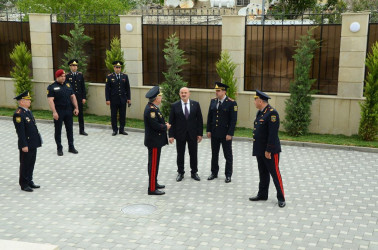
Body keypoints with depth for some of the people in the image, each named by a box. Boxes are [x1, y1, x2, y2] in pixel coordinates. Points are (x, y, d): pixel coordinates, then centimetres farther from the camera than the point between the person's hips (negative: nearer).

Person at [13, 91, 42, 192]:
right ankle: (24, 185, 14)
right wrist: (24, 145, -21)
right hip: (26, 145, -9)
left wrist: (38, 140, 17)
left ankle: (29, 181, 29)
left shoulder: (28, 111, 11)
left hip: (33, 144, 9)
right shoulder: (18, 114, -18)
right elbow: (20, 132, -21)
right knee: (25, 164, 3)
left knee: (31, 163, 17)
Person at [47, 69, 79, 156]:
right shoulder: (52, 87, -8)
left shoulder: (68, 85, 9)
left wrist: (76, 107, 4)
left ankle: (71, 147, 21)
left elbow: (73, 97, 12)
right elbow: (50, 100, -15)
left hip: (68, 111, 5)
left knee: (70, 129, 10)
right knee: (58, 130, 5)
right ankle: (59, 148, 15)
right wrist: (54, 112, -23)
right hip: (58, 112, -5)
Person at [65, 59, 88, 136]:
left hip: (79, 97, 3)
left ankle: (81, 130, 14)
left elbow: (83, 87, 5)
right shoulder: (67, 76, -4)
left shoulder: (80, 75, 5)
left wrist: (84, 97, 0)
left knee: (81, 114, 7)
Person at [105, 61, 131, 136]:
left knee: (123, 115, 5)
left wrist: (129, 98, 5)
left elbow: (127, 88, 9)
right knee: (114, 115, 3)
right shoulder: (109, 77, 0)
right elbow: (107, 89, -2)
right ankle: (115, 130, 13)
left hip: (123, 99, 2)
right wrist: (107, 99, -7)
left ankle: (122, 129, 15)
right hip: (113, 100, -2)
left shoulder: (125, 76, 7)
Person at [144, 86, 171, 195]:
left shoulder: (153, 107, 10)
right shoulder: (151, 109, -22)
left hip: (155, 141, 10)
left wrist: (165, 124, 2)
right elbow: (155, 125, -26)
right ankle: (152, 188, 1)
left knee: (154, 164, 20)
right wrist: (166, 127, -11)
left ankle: (154, 183, 32)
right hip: (154, 142, -10)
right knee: (153, 165, -5)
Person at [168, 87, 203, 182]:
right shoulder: (175, 106, -3)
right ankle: (180, 173, 22)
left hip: (193, 134, 1)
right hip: (180, 134, -1)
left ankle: (194, 172, 23)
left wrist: (200, 133, -2)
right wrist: (171, 135, -7)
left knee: (193, 154, 9)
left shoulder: (195, 104, 0)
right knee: (180, 154, 8)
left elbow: (199, 119, 2)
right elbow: (171, 121, -2)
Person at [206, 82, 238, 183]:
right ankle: (214, 173, 26)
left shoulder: (231, 103, -11)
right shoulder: (213, 101, 6)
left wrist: (230, 134, -16)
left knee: (228, 155, 5)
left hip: (225, 134, -5)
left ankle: (228, 175, 15)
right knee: (214, 154, 14)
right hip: (214, 133, 5)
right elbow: (209, 116, 10)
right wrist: (208, 130, 4)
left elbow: (233, 120, -12)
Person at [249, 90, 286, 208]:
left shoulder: (272, 113, -18)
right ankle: (262, 195, 28)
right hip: (260, 150, 9)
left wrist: (268, 150, -21)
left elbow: (273, 134, -22)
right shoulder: (260, 112, 11)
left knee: (275, 173, -1)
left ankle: (281, 198, 7)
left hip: (270, 150, -9)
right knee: (263, 173, 17)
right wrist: (257, 149, 17)